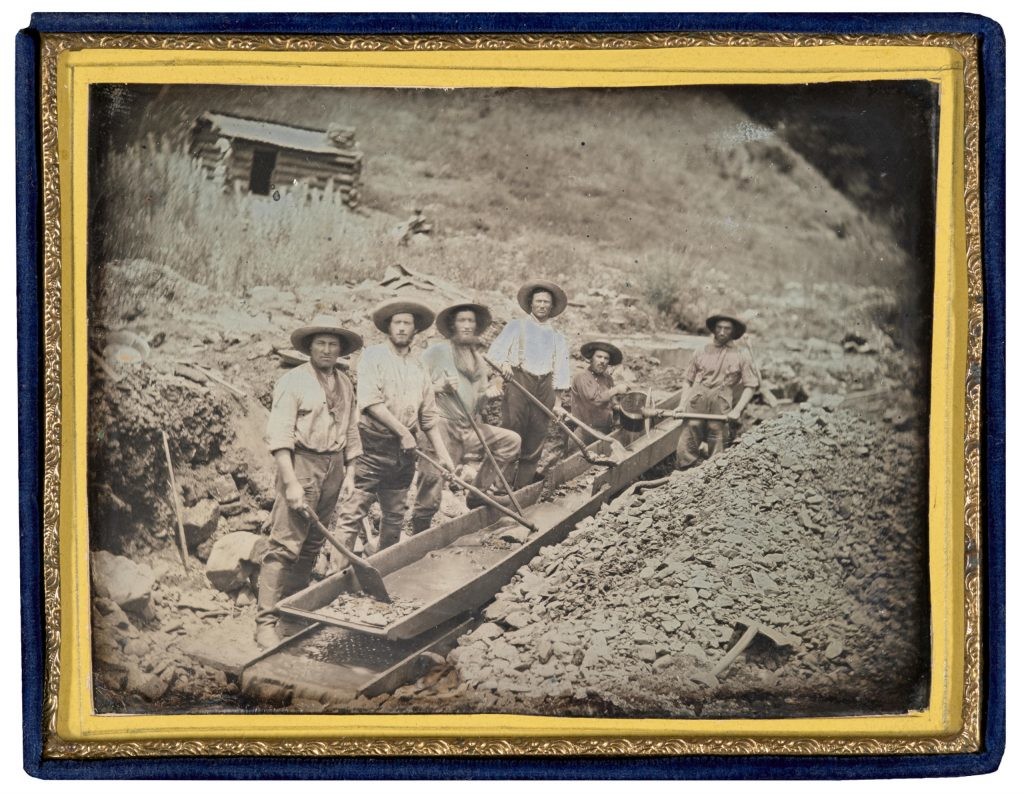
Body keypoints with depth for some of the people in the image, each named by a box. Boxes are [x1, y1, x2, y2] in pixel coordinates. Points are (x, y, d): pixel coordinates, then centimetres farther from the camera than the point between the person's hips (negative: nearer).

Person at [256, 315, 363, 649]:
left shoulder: (345, 384, 14)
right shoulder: (293, 381, -6)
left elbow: (351, 433, 20)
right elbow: (278, 436, -12)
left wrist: (350, 474, 12)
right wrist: (291, 483, -18)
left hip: (333, 466, 6)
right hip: (301, 463, -6)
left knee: (313, 544, 11)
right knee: (285, 544, -10)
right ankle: (266, 620, -10)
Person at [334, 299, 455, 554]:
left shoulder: (418, 366, 13)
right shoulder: (373, 356, -4)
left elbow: (429, 416, 16)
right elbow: (370, 401, -16)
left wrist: (443, 454, 11)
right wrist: (402, 432, -16)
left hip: (404, 450, 6)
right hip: (373, 446, -6)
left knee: (394, 517, 14)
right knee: (353, 512, -9)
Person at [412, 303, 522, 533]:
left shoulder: (479, 362, 19)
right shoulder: (436, 352, 0)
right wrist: (440, 387, -17)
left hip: (470, 428, 6)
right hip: (442, 426, -6)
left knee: (511, 440, -1)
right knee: (434, 477, -15)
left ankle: (481, 493, 6)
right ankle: (420, 528, 0)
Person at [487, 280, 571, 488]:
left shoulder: (557, 338, 22)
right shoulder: (516, 327, 13)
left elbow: (561, 374, 17)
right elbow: (495, 352, -1)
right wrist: (503, 363, -23)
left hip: (545, 387, 4)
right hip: (518, 383, -4)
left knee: (535, 444, 1)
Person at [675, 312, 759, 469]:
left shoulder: (741, 356, 11)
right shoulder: (702, 353, 17)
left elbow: (750, 386, 8)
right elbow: (688, 380, 18)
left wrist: (737, 410, -5)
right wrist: (682, 405, 4)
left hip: (721, 406, -1)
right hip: (696, 402, 1)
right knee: (685, 451, -7)